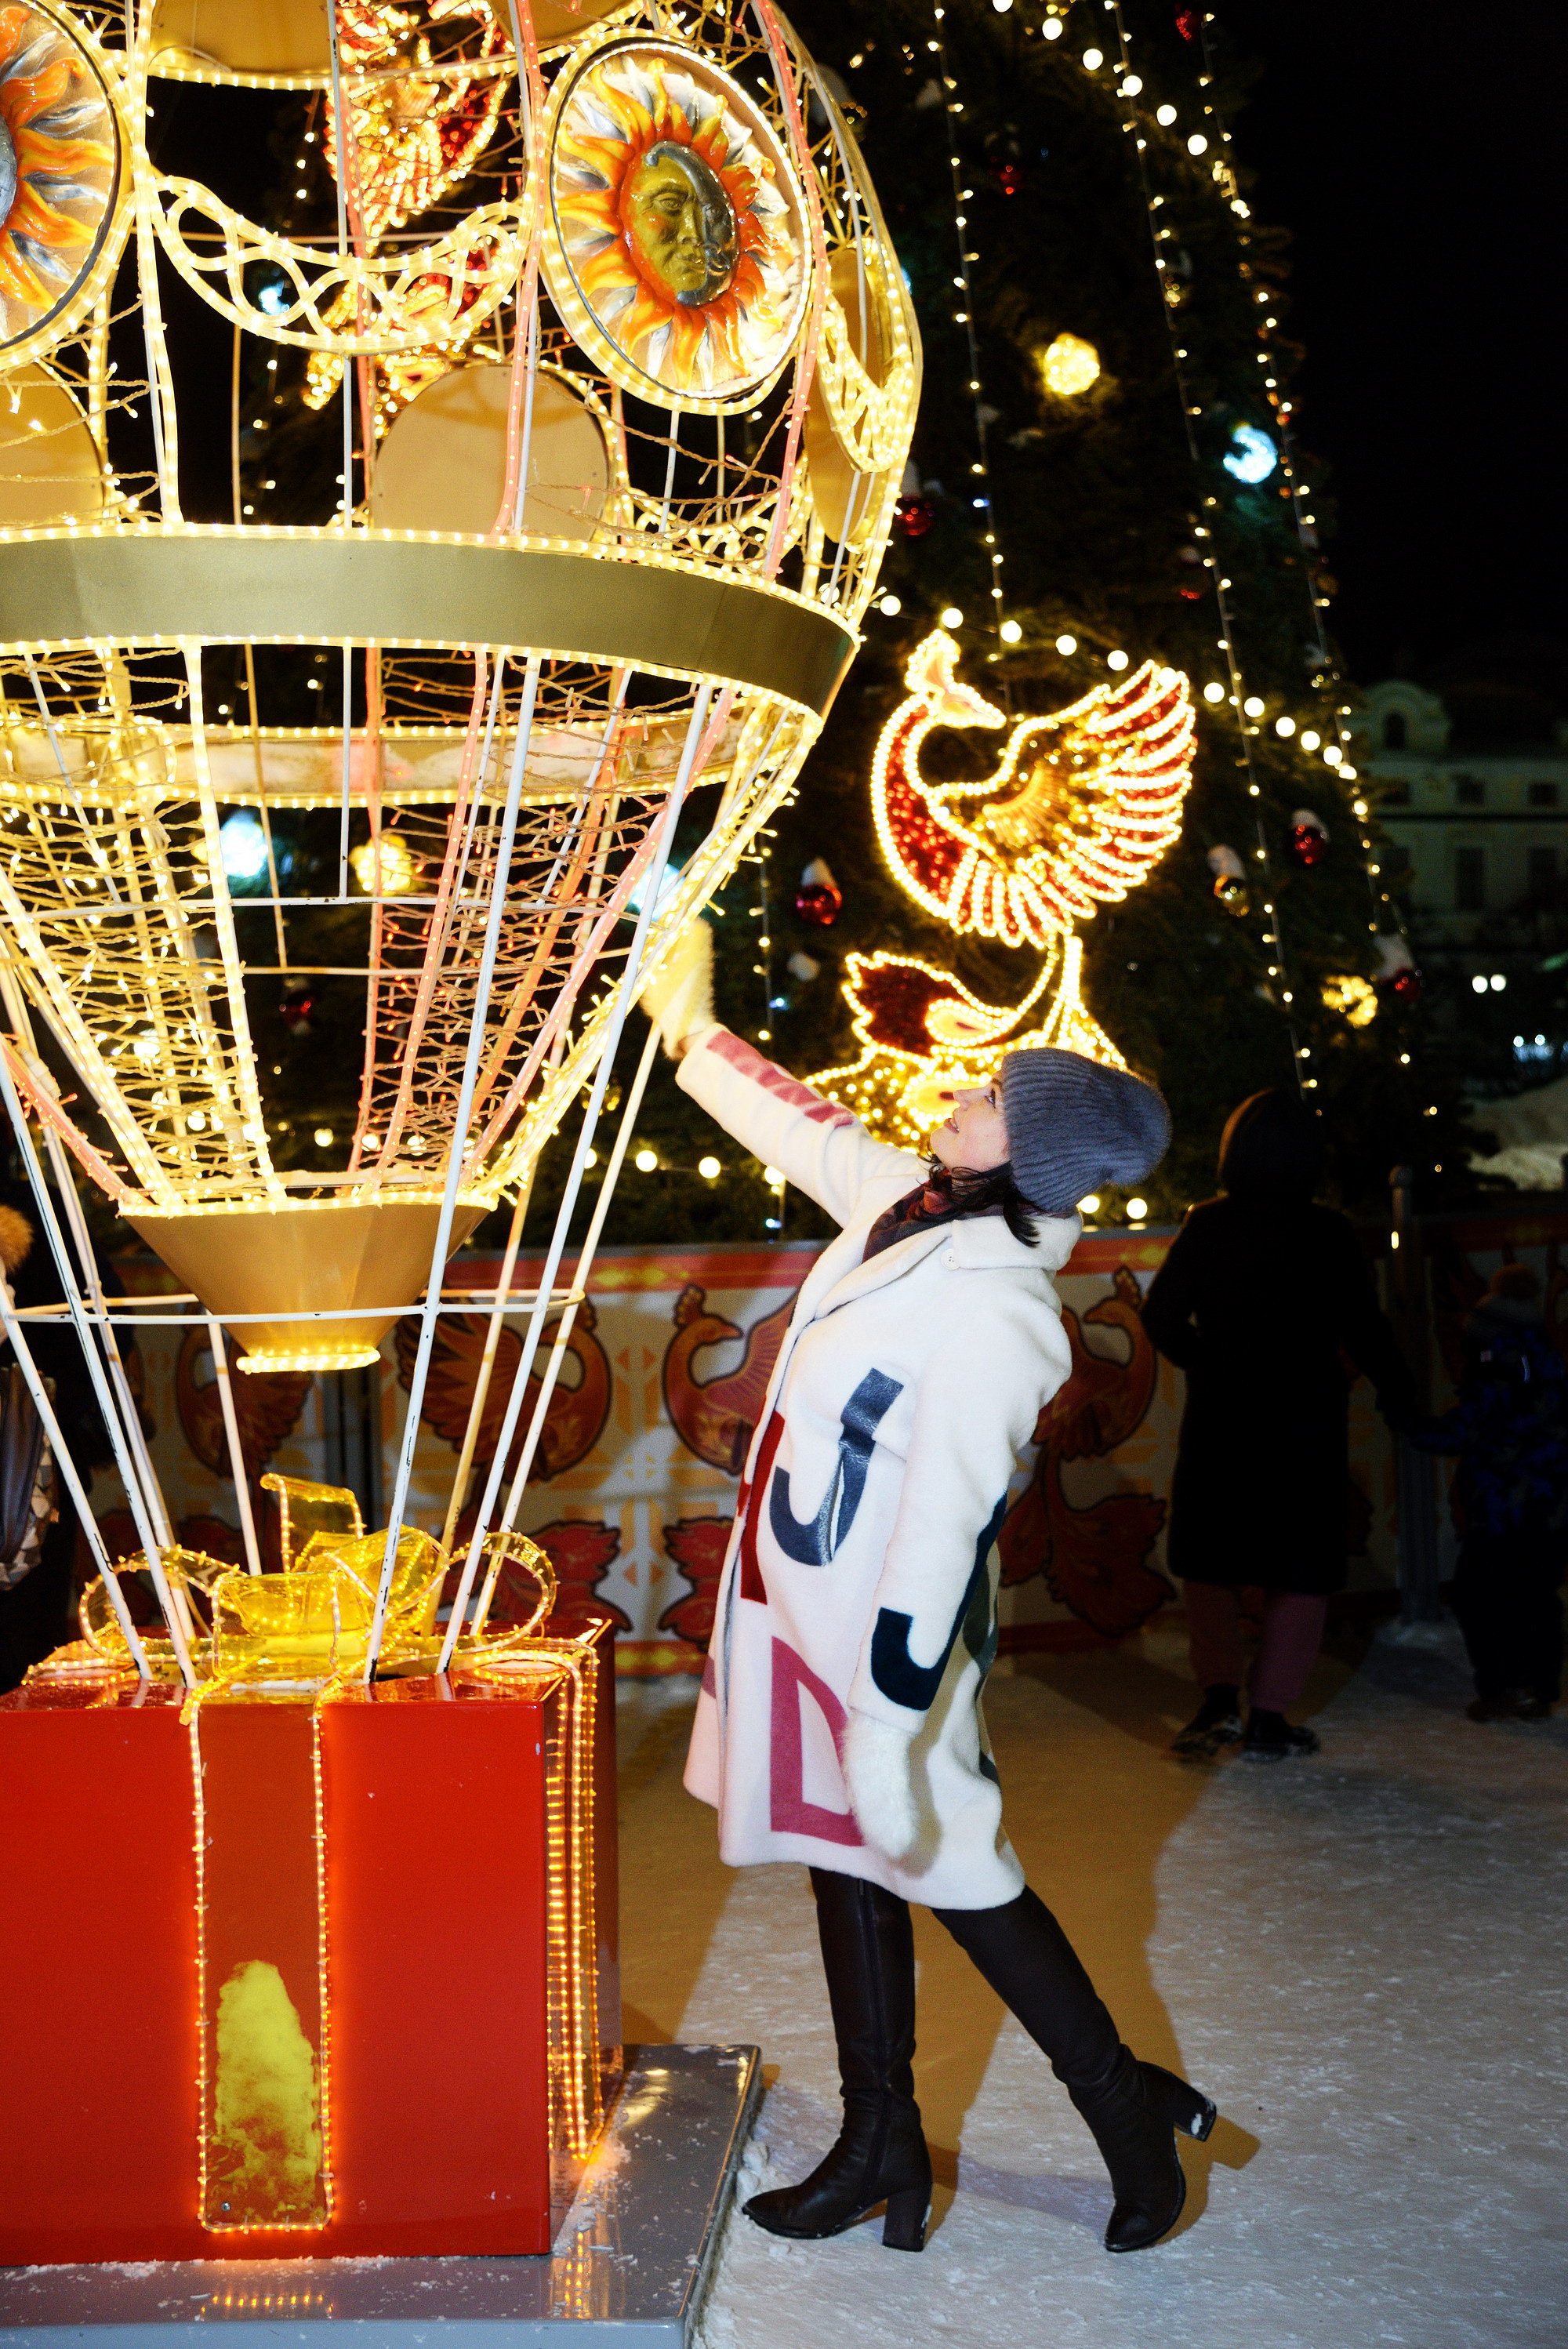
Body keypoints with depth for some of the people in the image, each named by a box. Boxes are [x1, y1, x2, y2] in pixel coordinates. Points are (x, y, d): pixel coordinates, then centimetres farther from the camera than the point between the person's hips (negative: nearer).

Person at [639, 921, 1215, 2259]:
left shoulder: (993, 1315, -27)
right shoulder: (911, 1204, -2)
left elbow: (944, 1531, -28)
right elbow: (811, 1133, 18)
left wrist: (887, 1732, -28)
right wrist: (691, 1030, 25)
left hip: (883, 1628, -9)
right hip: (806, 1602, 9)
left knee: (951, 1869, 6)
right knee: (848, 1861, 17)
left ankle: (1127, 2107, 26)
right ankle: (882, 2147, 32)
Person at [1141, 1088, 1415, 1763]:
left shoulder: (1205, 1226, -2)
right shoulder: (1329, 1234, -8)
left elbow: (1163, 1317, 2)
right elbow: (1364, 1331, -7)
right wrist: (1399, 1395, 9)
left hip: (1217, 1421, 2)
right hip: (1306, 1423, -2)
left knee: (1210, 1562, 16)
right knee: (1300, 1573, 8)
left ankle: (1218, 1697, 3)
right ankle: (1267, 1719, 4)